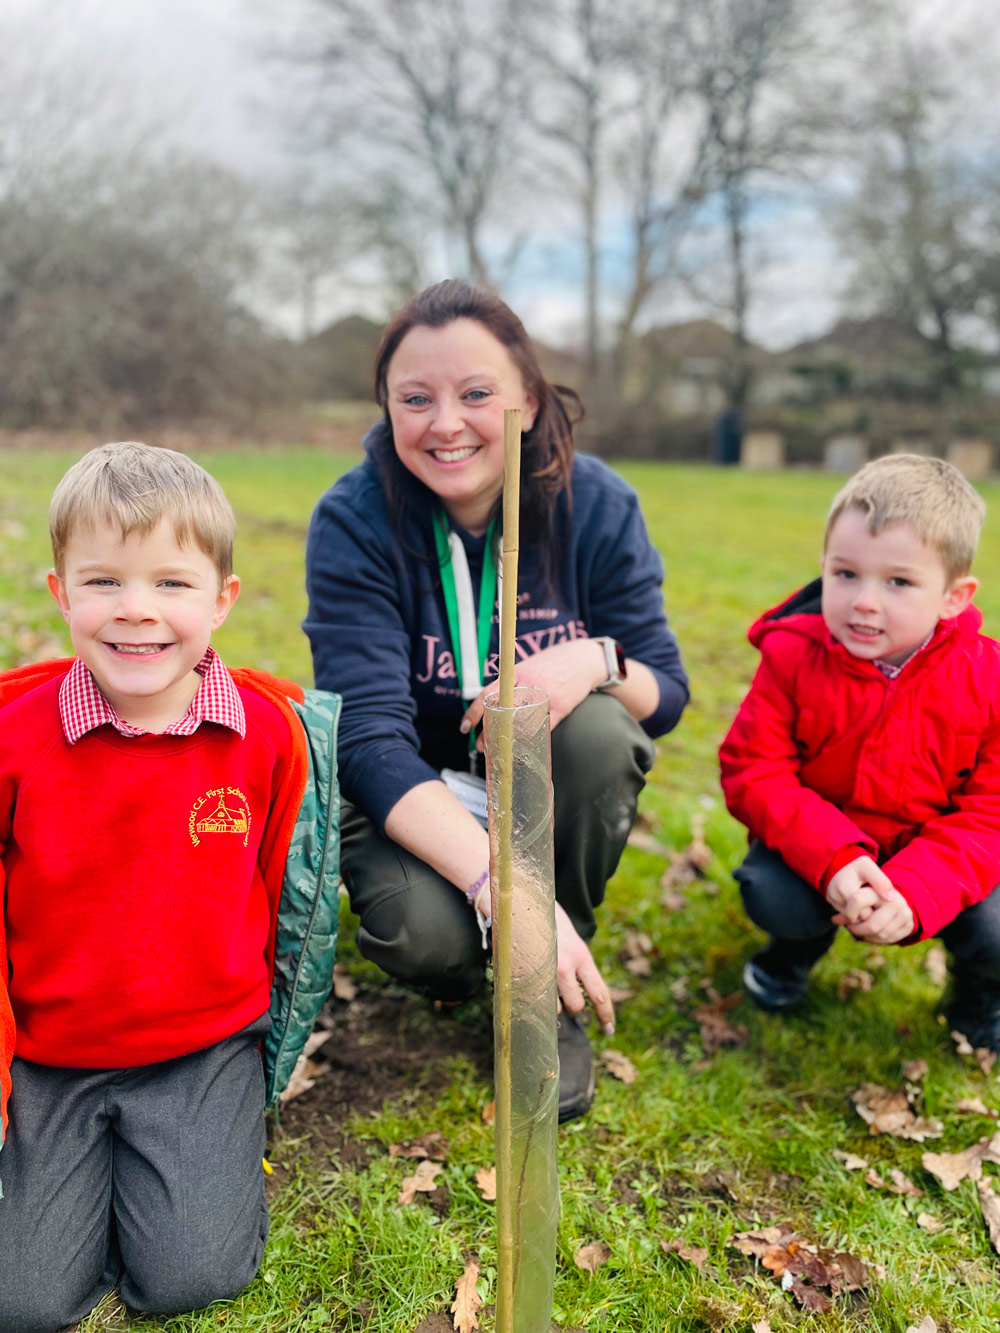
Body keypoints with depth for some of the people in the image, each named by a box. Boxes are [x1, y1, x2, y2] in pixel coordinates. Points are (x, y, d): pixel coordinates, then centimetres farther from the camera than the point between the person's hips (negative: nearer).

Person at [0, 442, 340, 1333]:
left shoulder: (272, 733, -11)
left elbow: (285, 895, 2)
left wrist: (265, 1047, 8)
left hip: (206, 1049, 0)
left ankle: (220, 1145, 20)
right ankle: (90, 1159, 25)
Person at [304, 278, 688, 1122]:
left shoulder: (597, 505, -13)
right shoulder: (353, 522, -19)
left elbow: (667, 695, -8)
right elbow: (372, 739, -27)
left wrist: (597, 662, -34)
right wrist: (500, 886, -40)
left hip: (555, 792, 3)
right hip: (414, 797, -2)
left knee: (595, 726, -31)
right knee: (421, 931, -32)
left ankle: (549, 997, -7)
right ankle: (455, 964, 10)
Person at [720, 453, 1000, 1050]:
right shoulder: (792, 657, -18)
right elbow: (754, 773, -17)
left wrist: (916, 891, -32)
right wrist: (832, 860, -31)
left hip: (935, 857, 0)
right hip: (818, 845, 0)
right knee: (771, 897, -27)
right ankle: (804, 940, 15)